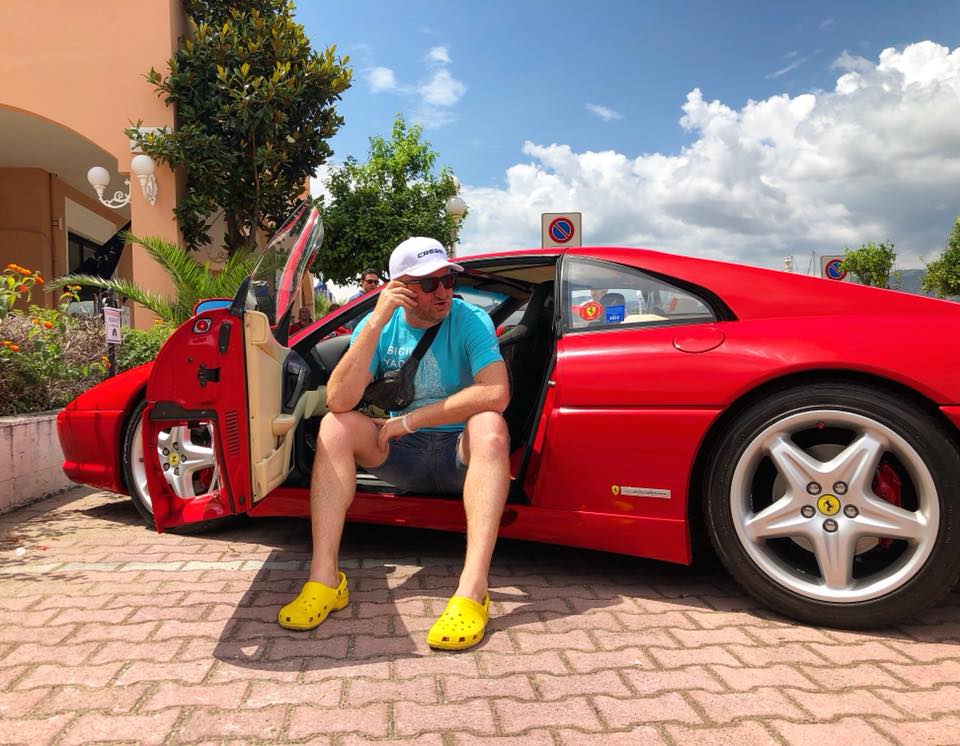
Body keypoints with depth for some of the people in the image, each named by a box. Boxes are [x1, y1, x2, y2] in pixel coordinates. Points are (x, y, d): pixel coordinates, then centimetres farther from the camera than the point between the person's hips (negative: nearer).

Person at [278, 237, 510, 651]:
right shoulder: (378, 326, -5)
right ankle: (324, 579, -24)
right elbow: (338, 400, -20)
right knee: (335, 426, -19)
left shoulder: (470, 320, -12)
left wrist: (410, 419, -23)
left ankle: (472, 590, -42)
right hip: (403, 453, 3)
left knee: (489, 424, -34)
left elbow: (496, 394, -28)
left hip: (461, 452, -2)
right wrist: (376, 323, -28)